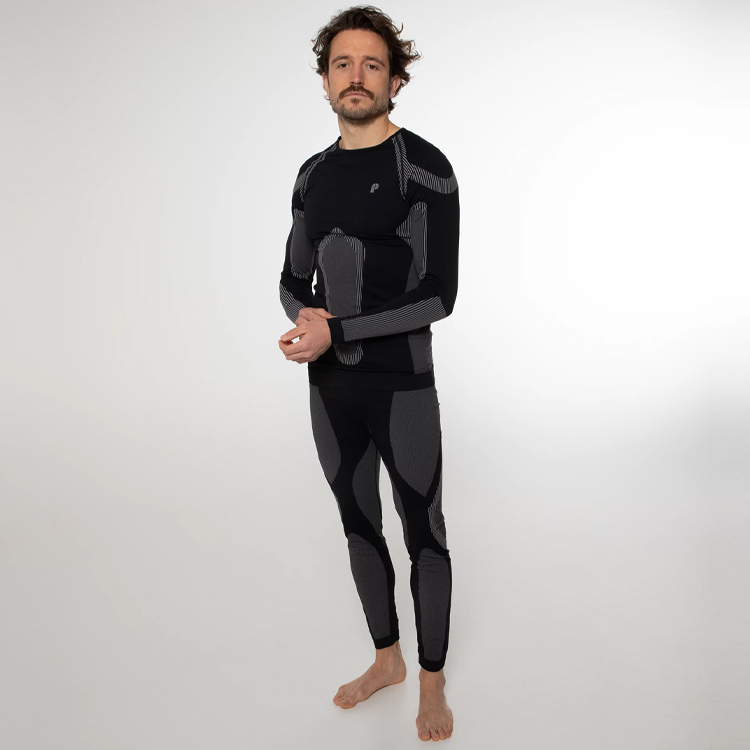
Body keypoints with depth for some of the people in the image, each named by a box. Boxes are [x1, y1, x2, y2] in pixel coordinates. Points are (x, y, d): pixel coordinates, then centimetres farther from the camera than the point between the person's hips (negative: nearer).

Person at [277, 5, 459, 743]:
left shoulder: (427, 168, -11)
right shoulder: (313, 173, 9)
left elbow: (438, 295, -17)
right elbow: (293, 280, 13)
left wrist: (336, 330, -20)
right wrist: (304, 318, -12)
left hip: (403, 388, -6)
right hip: (330, 388, 6)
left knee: (423, 535, 8)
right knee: (359, 526, 17)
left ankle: (432, 680, 30)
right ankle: (386, 659, 39)